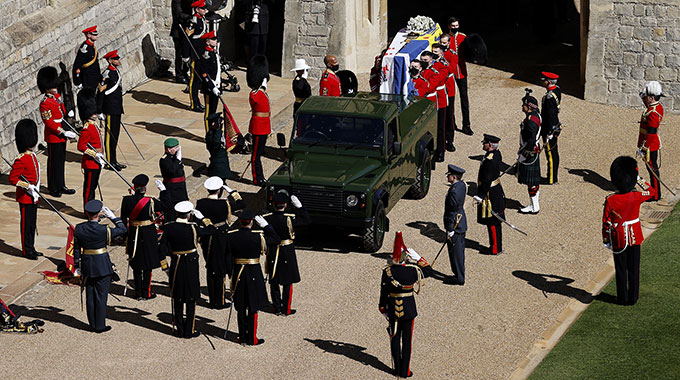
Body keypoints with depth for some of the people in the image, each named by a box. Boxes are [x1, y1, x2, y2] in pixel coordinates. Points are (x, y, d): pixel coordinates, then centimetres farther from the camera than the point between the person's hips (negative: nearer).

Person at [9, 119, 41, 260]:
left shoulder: (33, 156, 9)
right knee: (26, 223, 0)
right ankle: (26, 251, 8)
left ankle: (31, 248, 24)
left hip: (33, 197, 9)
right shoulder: (21, 160, -19)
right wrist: (27, 186, -27)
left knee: (32, 223, 15)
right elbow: (12, 178, -19)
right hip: (25, 197, -9)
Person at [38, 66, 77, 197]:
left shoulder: (57, 97, 7)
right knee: (53, 162, 1)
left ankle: (61, 186, 25)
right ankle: (53, 188, 11)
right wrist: (64, 132, -23)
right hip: (53, 136, -8)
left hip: (61, 135, 8)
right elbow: (49, 122, -22)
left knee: (61, 160, 15)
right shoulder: (45, 103, -19)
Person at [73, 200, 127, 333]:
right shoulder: (104, 230, -19)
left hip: (87, 265, 4)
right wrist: (112, 217, -3)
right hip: (102, 265, -4)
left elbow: (76, 249, 3)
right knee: (101, 295, 5)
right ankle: (100, 326, 11)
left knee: (90, 295, 14)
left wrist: (78, 266, 13)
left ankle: (93, 324, 23)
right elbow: (123, 229, -6)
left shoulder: (79, 229, -6)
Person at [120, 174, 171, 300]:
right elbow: (166, 205, -3)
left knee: (136, 265, 14)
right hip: (148, 235, -3)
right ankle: (146, 293, 11)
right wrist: (163, 190, 4)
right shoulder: (150, 201, -18)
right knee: (148, 265, 7)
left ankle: (138, 293, 19)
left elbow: (123, 219, 0)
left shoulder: (127, 200, -8)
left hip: (133, 233, 3)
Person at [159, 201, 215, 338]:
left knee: (177, 299, 14)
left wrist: (165, 267, 8)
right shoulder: (193, 228, -16)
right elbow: (211, 229, -4)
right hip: (191, 266, -3)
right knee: (191, 299, 8)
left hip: (175, 266, 3)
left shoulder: (168, 228, -6)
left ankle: (179, 330, 19)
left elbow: (162, 248, -1)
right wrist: (201, 217, 5)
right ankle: (189, 330, 12)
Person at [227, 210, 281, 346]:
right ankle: (252, 339, 9)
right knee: (253, 308, 5)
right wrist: (265, 225, 0)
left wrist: (229, 272, 12)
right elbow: (277, 240, -2)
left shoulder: (231, 236, -6)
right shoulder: (258, 237, -15)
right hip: (254, 275, -3)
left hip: (238, 274, 3)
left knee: (240, 308, 13)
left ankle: (242, 337, 19)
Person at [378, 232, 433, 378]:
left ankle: (397, 369, 25)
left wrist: (383, 310, 9)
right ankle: (405, 371, 14)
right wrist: (417, 258, -3)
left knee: (395, 338, 15)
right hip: (408, 309, -2)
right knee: (407, 339, 9)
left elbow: (383, 293, -4)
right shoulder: (413, 271, -18)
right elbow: (429, 271, 2)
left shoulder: (387, 272, -13)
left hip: (393, 309, 2)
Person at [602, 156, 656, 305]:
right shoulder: (637, 197, -14)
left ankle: (623, 298, 19)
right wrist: (640, 180, 7)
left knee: (621, 270, 11)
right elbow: (652, 192, 8)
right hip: (635, 237, 1)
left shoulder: (610, 201, -18)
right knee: (634, 269, 12)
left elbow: (606, 223, -10)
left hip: (619, 240, -1)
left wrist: (606, 240, 3)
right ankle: (633, 297, 20)